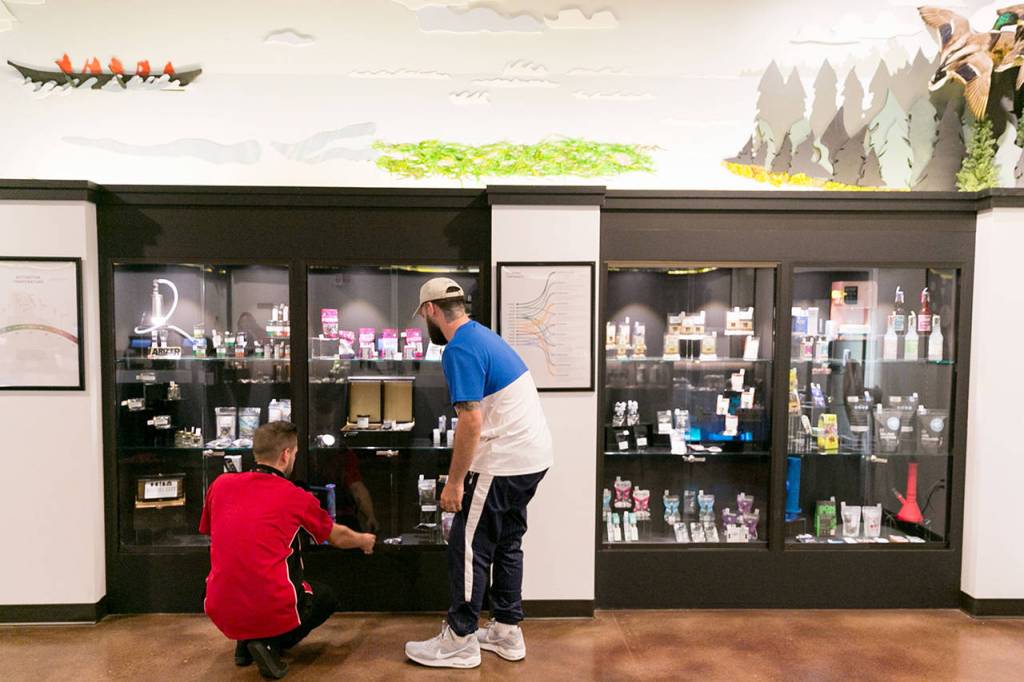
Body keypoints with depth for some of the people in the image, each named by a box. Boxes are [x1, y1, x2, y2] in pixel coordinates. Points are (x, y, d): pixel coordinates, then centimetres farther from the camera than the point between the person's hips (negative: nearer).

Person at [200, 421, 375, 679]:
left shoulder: (220, 485, 2)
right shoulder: (296, 497, -4)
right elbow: (339, 537, 13)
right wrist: (364, 541, 36)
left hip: (222, 614, 5)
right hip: (272, 612, -5)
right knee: (325, 597, 25)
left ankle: (245, 642, 17)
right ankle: (270, 644, 2)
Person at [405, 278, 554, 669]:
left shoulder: (460, 350, -16)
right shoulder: (484, 336, 14)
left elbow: (471, 420, -23)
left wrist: (454, 482, -16)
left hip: (504, 463, -10)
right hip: (532, 455, 10)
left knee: (468, 548, 3)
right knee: (507, 543, 18)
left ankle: (460, 641, 16)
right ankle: (507, 633, 28)